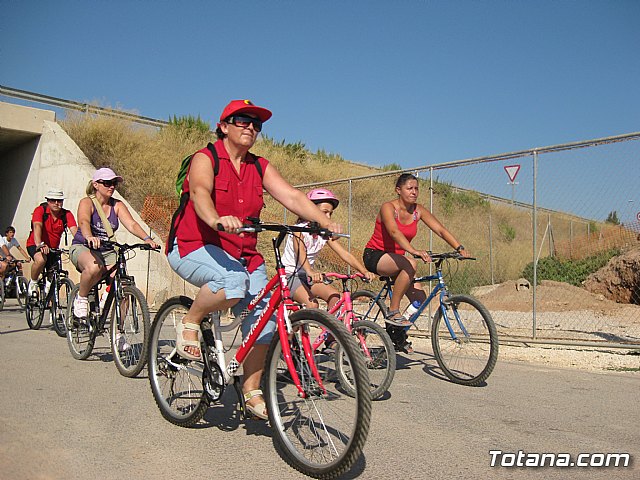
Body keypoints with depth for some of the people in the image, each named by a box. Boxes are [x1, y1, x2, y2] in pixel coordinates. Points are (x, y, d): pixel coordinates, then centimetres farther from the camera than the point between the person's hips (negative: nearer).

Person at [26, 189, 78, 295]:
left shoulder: (67, 214, -12)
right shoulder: (40, 210, -18)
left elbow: (74, 230, -26)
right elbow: (37, 227, -34)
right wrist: (39, 245, -52)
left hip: (53, 248, 4)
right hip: (35, 245, -4)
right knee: (41, 260, -34)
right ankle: (33, 283, -7)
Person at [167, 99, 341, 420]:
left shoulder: (261, 167, 9)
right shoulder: (205, 159, -6)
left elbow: (292, 196, -4)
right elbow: (200, 193, -27)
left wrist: (324, 222, -22)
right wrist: (217, 220, -50)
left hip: (243, 255, 6)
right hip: (194, 247, -5)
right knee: (234, 282, -36)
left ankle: (251, 392, 9)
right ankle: (189, 323, -5)